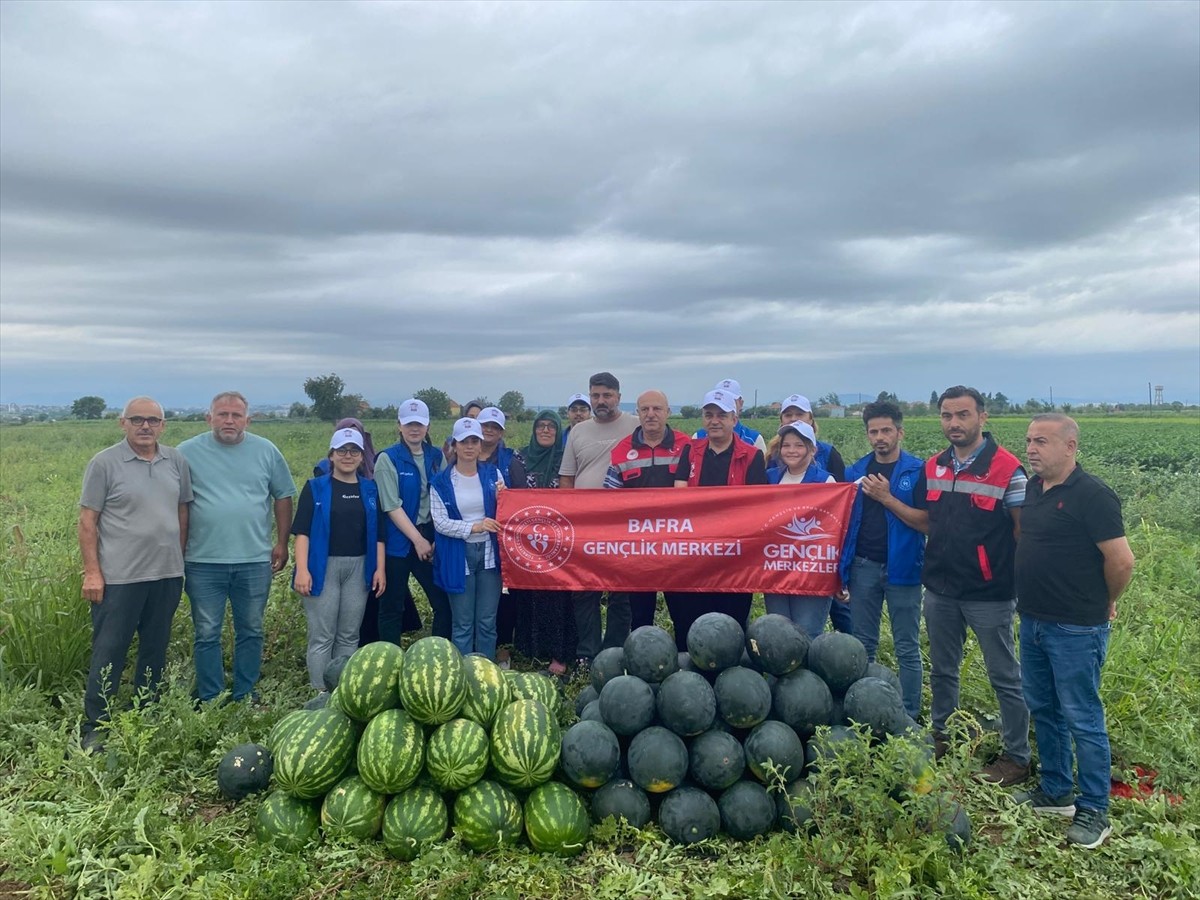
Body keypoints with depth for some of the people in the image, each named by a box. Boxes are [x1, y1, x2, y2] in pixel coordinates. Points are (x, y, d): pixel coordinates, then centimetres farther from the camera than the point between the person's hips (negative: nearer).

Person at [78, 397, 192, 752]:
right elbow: (87, 520, -6)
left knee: (156, 650, 14)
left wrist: (178, 559, 12)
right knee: (109, 653, 2)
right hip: (119, 577, -4)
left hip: (167, 575, 4)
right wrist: (91, 572, -11)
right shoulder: (104, 463, -6)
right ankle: (94, 727, 14)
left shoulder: (176, 462, 6)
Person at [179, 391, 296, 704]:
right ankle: (210, 701, 20)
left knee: (251, 632, 12)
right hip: (204, 562, -1)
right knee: (207, 635, 7)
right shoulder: (188, 452, -1)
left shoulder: (266, 451, 3)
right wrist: (176, 550, -2)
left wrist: (282, 543, 6)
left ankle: (246, 697, 26)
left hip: (255, 561, 2)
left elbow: (283, 496, 10)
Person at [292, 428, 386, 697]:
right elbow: (302, 531, -5)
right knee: (322, 636, -1)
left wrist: (380, 569, 3)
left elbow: (378, 533, 10)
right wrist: (302, 569, -14)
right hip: (323, 567, -3)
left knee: (349, 635, 10)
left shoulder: (370, 489, 10)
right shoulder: (315, 487, 1)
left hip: (359, 568, 3)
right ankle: (321, 693, 6)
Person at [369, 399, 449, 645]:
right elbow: (392, 506, -10)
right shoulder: (388, 459, -5)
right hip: (398, 541, -4)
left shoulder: (437, 456, 7)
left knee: (445, 602, 6)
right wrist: (418, 539, -13)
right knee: (391, 607, 6)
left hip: (431, 538, 4)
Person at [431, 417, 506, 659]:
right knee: (462, 624, 5)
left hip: (489, 553, 2)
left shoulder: (493, 473, 5)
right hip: (458, 557, -2)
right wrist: (474, 526, -20)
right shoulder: (441, 482, -2)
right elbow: (440, 523, -8)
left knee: (487, 621, 8)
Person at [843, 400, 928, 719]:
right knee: (863, 645, 12)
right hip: (863, 567, 4)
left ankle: (910, 716, 16)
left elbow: (926, 523, -12)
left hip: (902, 568, -3)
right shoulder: (855, 471, 7)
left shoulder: (917, 471, -5)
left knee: (907, 649, 5)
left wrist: (887, 498, -18)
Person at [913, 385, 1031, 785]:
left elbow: (1024, 530, -10)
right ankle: (940, 737, 35)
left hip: (989, 592, -5)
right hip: (940, 589, 6)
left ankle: (1017, 756, 21)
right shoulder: (932, 467, 5)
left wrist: (1020, 583, -12)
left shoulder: (1006, 468, -12)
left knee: (1004, 677, 7)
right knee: (942, 670, 19)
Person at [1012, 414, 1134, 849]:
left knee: (1083, 720, 3)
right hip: (1034, 622, 8)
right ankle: (1055, 791, 33)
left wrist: (1104, 604, -2)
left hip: (1076, 630, -8)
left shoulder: (1091, 495, -17)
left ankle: (1094, 811, 17)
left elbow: (1122, 560, -18)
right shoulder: (1032, 487, 7)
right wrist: (1034, 603, 15)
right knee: (1043, 710, 18)